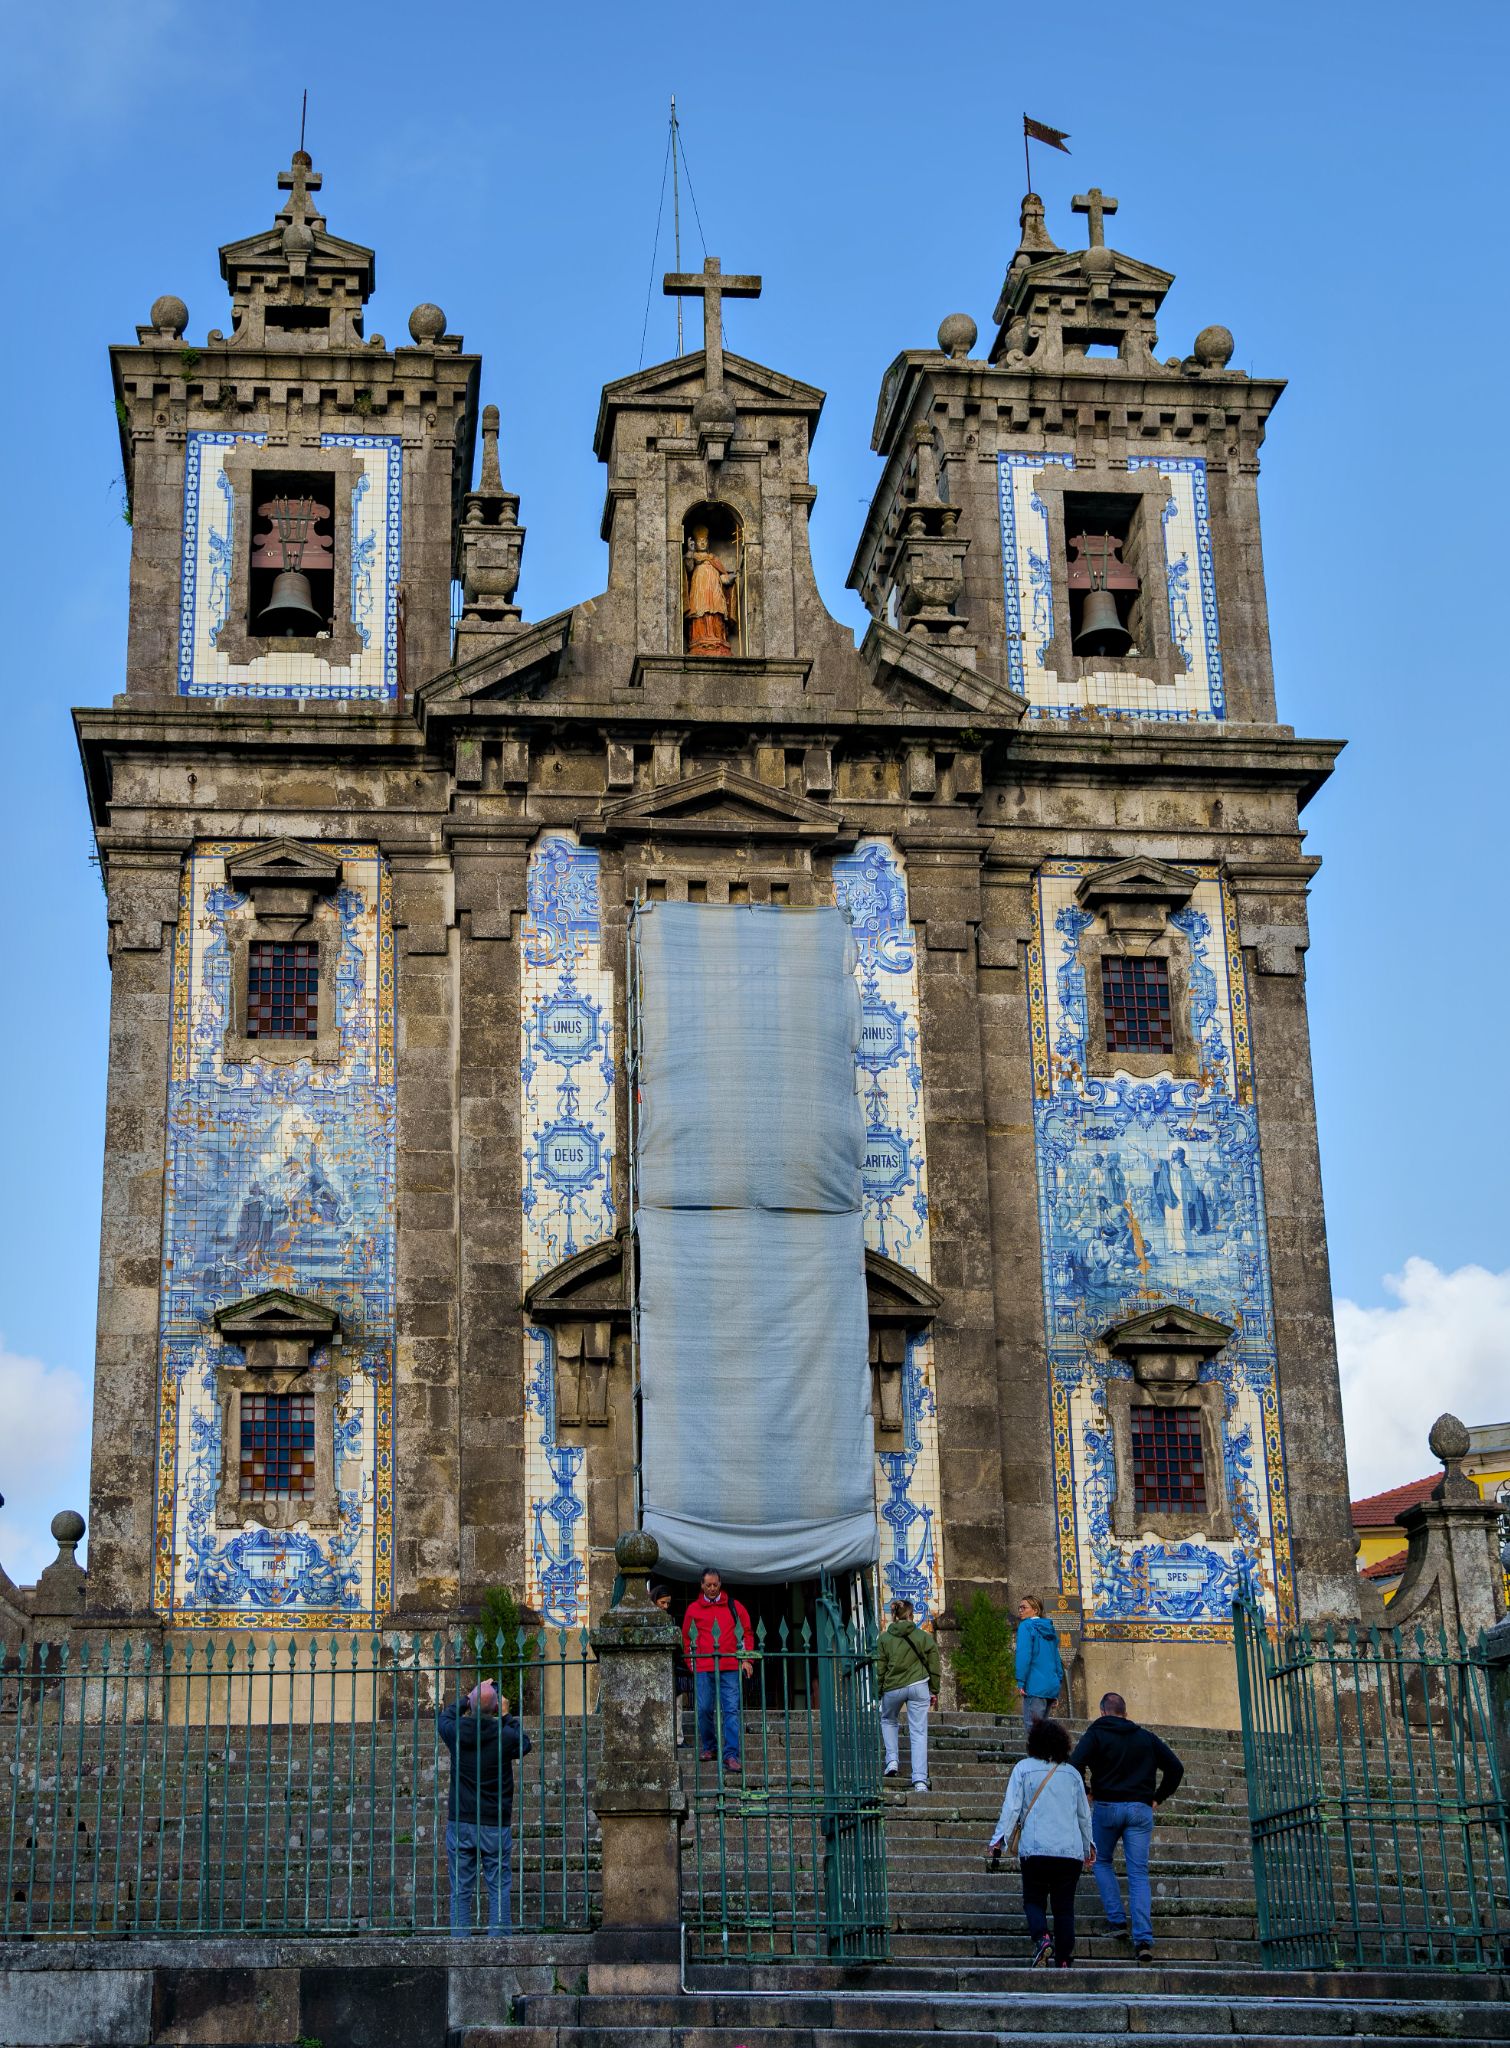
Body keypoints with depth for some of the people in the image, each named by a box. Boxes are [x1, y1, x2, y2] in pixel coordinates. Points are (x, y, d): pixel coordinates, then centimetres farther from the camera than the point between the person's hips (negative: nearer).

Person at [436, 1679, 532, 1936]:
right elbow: (524, 1744, 14)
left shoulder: (456, 1732, -5)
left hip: (460, 1823, 1)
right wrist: (507, 1717, 21)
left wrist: (470, 1698, 27)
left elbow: (445, 1715, 19)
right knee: (499, 1889, 4)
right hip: (496, 1825, -1)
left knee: (460, 1891, 6)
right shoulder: (505, 1737, -10)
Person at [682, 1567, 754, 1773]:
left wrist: (747, 1659, 4)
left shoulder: (734, 1607, 10)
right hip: (703, 1668, 1)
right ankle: (708, 1747, 22)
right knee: (704, 1709, 1)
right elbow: (686, 1638, 17)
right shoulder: (693, 1609, 11)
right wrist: (691, 1662, 8)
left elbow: (747, 1633, 14)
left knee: (731, 1710, -8)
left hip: (730, 1667, -1)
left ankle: (731, 1755, -10)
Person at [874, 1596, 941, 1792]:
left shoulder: (885, 1638, 0)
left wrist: (879, 1692, 12)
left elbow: (880, 1668, 3)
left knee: (888, 1720, 29)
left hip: (892, 1688, 0)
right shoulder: (923, 1637, 2)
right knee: (919, 1732, 0)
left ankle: (892, 1760, 13)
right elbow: (934, 1667, 6)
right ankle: (920, 1780, -7)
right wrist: (934, 1691, 16)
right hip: (918, 1686, 0)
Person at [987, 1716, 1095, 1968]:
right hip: (1071, 1851, 2)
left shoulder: (1024, 1768, 4)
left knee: (1033, 1900, 9)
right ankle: (1064, 1960, -1)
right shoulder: (1073, 1774, 13)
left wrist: (997, 1843, -1)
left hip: (1035, 1850, -2)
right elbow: (1084, 1815, 19)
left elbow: (1011, 1808, -2)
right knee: (1064, 1905, 7)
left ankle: (1040, 1937, -19)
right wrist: (1089, 1848, 30)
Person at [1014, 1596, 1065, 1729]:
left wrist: (1020, 1682, -14)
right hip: (1052, 1685, 8)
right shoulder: (1050, 1628, 18)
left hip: (1035, 1686, -8)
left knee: (1031, 1727, -9)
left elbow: (1023, 1655, -13)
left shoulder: (1026, 1626, -4)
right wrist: (1058, 1681, 21)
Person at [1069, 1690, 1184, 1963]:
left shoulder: (1095, 1734, 2)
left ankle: (1117, 1919, 8)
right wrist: (1158, 1797, 16)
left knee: (1102, 1862, 20)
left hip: (1106, 1807, -2)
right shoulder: (1146, 1737, 13)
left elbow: (1074, 1766, -13)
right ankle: (1143, 1938, -11)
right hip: (1141, 1809, 2)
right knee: (1139, 1874, 1)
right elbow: (1176, 1767, 12)